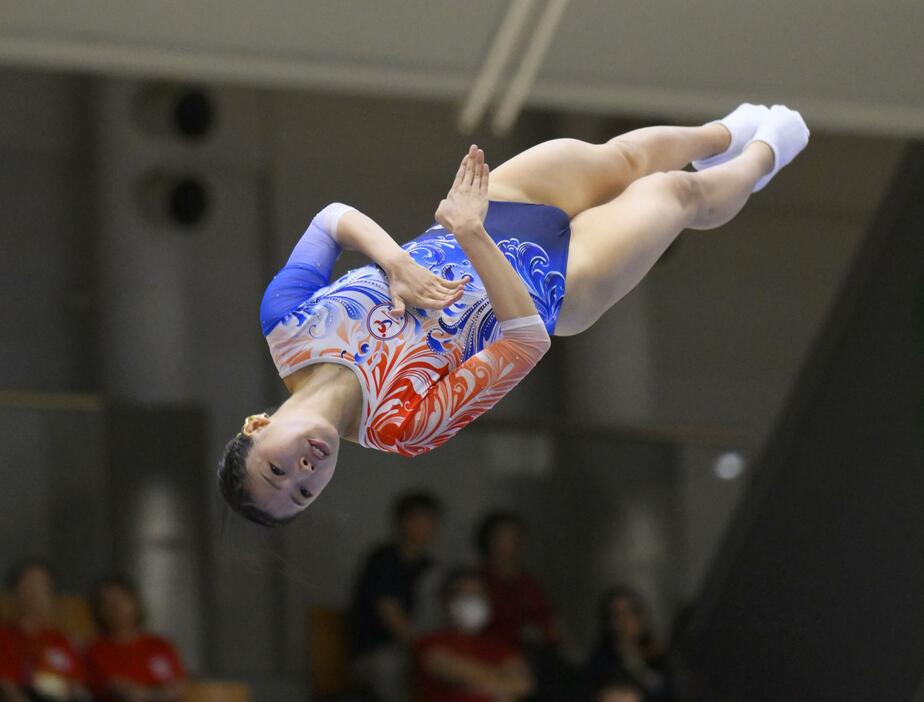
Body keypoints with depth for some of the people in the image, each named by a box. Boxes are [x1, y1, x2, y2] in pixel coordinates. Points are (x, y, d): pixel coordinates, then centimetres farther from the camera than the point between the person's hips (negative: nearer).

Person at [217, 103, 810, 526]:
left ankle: (724, 132, 62)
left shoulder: (284, 320, -29)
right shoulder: (401, 424, -37)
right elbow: (527, 340, -40)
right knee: (679, 194, 14)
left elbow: (333, 217, -20)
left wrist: (393, 260, -39)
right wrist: (471, 233, -51)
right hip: (554, 283, -4)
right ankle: (759, 157, 54)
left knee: (629, 158, 23)